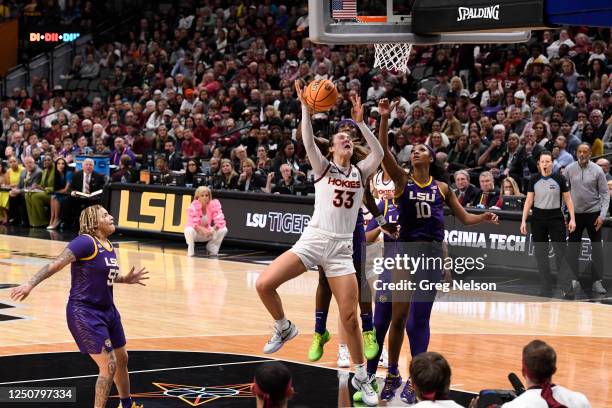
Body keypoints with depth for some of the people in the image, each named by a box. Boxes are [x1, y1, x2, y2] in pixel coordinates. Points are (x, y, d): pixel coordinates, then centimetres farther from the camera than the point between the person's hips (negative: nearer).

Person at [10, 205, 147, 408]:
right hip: (85, 313, -9)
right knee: (109, 367, -12)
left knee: (122, 359, 24)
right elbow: (56, 265, -26)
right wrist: (30, 284, -35)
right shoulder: (85, 242, -19)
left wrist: (125, 279, 23)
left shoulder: (108, 246, 7)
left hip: (107, 310, 9)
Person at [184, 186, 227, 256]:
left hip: (208, 234, 3)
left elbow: (220, 221, -20)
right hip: (196, 233, -3)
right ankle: (190, 250, -7)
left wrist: (213, 229, -38)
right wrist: (203, 229, -44)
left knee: (223, 230, -20)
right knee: (189, 230, -36)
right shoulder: (194, 206, -22)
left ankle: (212, 249, 2)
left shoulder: (214, 204, -16)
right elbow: (192, 223, -28)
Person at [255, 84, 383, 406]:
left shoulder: (360, 172, 11)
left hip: (342, 248, 1)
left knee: (350, 316, -1)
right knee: (264, 284, -17)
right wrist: (305, 108, -18)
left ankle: (361, 377, 14)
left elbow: (379, 153, -6)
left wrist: (360, 122, -8)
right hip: (312, 240, -1)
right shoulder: (323, 168, 5)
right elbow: (308, 141, -11)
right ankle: (284, 328, 12)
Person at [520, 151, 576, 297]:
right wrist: (523, 221, 0)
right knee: (541, 255, 4)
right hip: (538, 219, 3)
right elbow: (528, 201, 6)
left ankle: (567, 289, -5)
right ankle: (546, 290, 11)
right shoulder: (534, 179, 4)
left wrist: (572, 218, -7)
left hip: (556, 218, -3)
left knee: (561, 254, -7)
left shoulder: (559, 179, -2)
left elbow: (568, 199, 1)